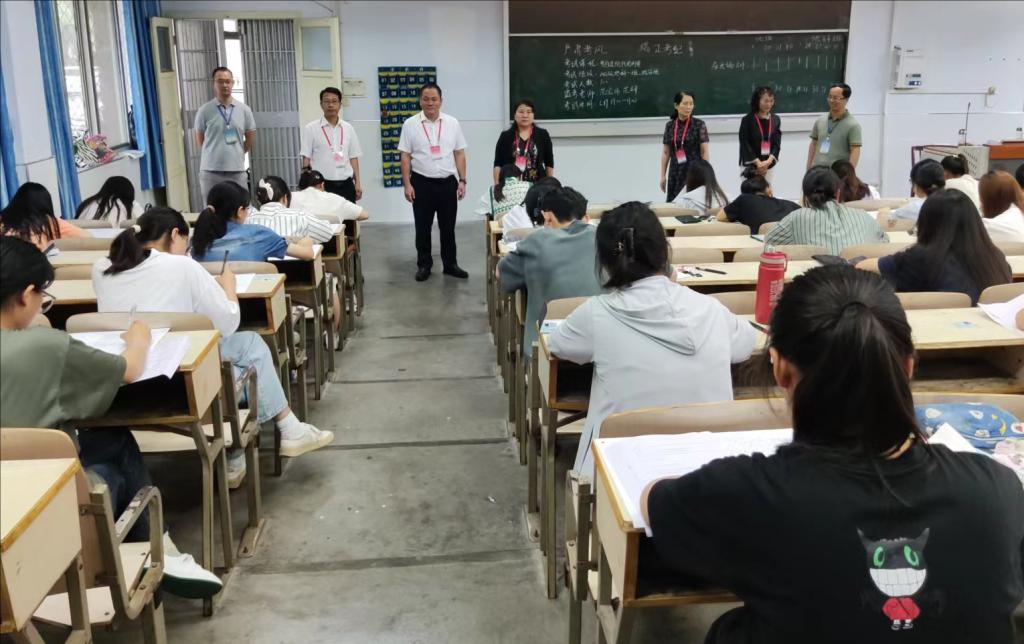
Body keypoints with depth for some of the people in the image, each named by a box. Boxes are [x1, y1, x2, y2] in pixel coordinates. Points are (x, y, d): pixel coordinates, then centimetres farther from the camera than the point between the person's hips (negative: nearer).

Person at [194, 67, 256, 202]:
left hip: (237, 169, 2)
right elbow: (200, 139, 8)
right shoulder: (204, 111, -1)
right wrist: (215, 154, 13)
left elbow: (250, 137, 14)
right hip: (211, 170, -2)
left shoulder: (244, 109, 4)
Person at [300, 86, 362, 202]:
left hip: (346, 184, 4)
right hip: (323, 185, -4)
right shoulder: (311, 128, -2)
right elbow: (306, 159, -3)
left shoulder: (348, 128, 8)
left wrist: (357, 183, 5)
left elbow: (353, 157, 11)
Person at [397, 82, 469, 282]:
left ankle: (450, 264, 22)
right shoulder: (410, 124, -2)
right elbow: (405, 157, -1)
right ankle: (424, 265, 19)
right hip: (422, 183, -1)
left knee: (448, 227, 10)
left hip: (448, 183, 2)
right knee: (423, 227, 7)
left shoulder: (452, 123, 4)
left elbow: (459, 154, 7)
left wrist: (462, 180, 1)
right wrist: (407, 184, -7)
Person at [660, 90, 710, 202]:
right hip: (675, 172, 3)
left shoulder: (699, 125, -4)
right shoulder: (669, 125, 5)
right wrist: (663, 175, 7)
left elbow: (705, 152, -4)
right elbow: (665, 153, 10)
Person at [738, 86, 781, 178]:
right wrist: (758, 162, -16)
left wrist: (769, 161, -14)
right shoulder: (747, 120, -6)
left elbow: (777, 143, 2)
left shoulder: (776, 120, 5)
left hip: (769, 166, 4)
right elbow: (745, 144, -9)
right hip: (750, 166, -4)